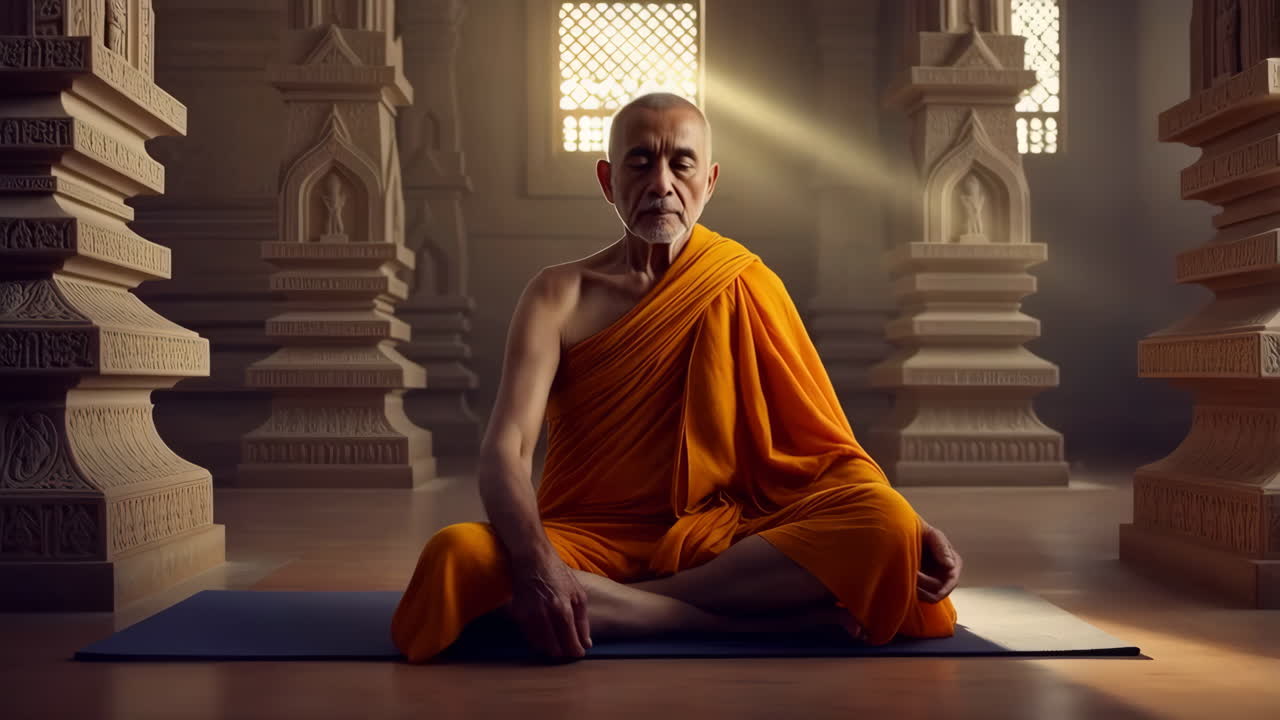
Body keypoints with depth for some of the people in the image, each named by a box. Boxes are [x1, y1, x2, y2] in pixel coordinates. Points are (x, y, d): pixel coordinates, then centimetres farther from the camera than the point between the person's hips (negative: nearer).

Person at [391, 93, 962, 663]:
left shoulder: (743, 285, 5)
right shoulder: (560, 296, 1)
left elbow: (821, 438, 3)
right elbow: (505, 449, -12)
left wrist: (911, 527, -16)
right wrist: (535, 564, -32)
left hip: (715, 540, 1)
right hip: (590, 539, -1)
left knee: (883, 522, -25)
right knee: (457, 557, -31)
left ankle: (604, 606, -23)